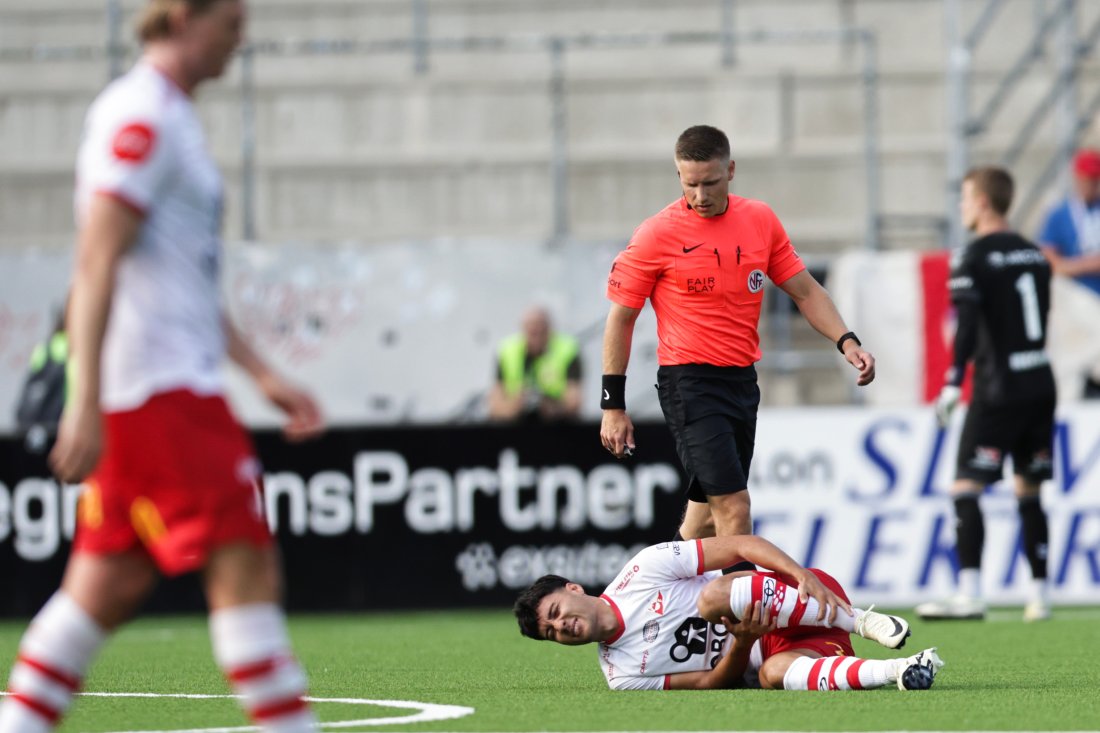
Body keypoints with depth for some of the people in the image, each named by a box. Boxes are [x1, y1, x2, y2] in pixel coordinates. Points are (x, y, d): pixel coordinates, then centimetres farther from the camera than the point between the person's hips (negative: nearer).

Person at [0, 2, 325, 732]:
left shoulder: (171, 120, 21)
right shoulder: (140, 116, -11)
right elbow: (97, 264, -18)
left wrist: (265, 375, 24)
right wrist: (85, 404, -23)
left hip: (176, 385, 10)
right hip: (161, 393, -10)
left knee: (108, 585, 8)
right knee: (246, 569, -11)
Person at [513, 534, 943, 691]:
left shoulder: (643, 572, -4)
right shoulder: (621, 677, 7)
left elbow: (741, 546, -5)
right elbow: (712, 684, 2)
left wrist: (804, 576, -21)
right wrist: (741, 645, -20)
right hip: (766, 655, 3)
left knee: (713, 595, -33)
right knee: (774, 674, -36)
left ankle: (860, 622, -28)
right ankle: (896, 671, -42)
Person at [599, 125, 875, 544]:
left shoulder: (761, 221, 4)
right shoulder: (656, 235, -9)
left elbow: (806, 293, 12)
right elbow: (620, 319, -2)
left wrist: (846, 342, -4)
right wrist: (613, 406, -4)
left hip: (742, 380, 6)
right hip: (689, 383, -6)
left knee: (710, 511, 13)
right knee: (734, 508, -16)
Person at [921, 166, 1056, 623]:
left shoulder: (974, 259, -9)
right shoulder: (1034, 255, 13)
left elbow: (966, 328, -18)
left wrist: (954, 383, -19)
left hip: (999, 390, -7)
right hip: (1041, 384, 7)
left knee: (966, 488, -7)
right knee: (1029, 491, 13)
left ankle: (969, 595, -18)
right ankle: (1038, 596, 10)